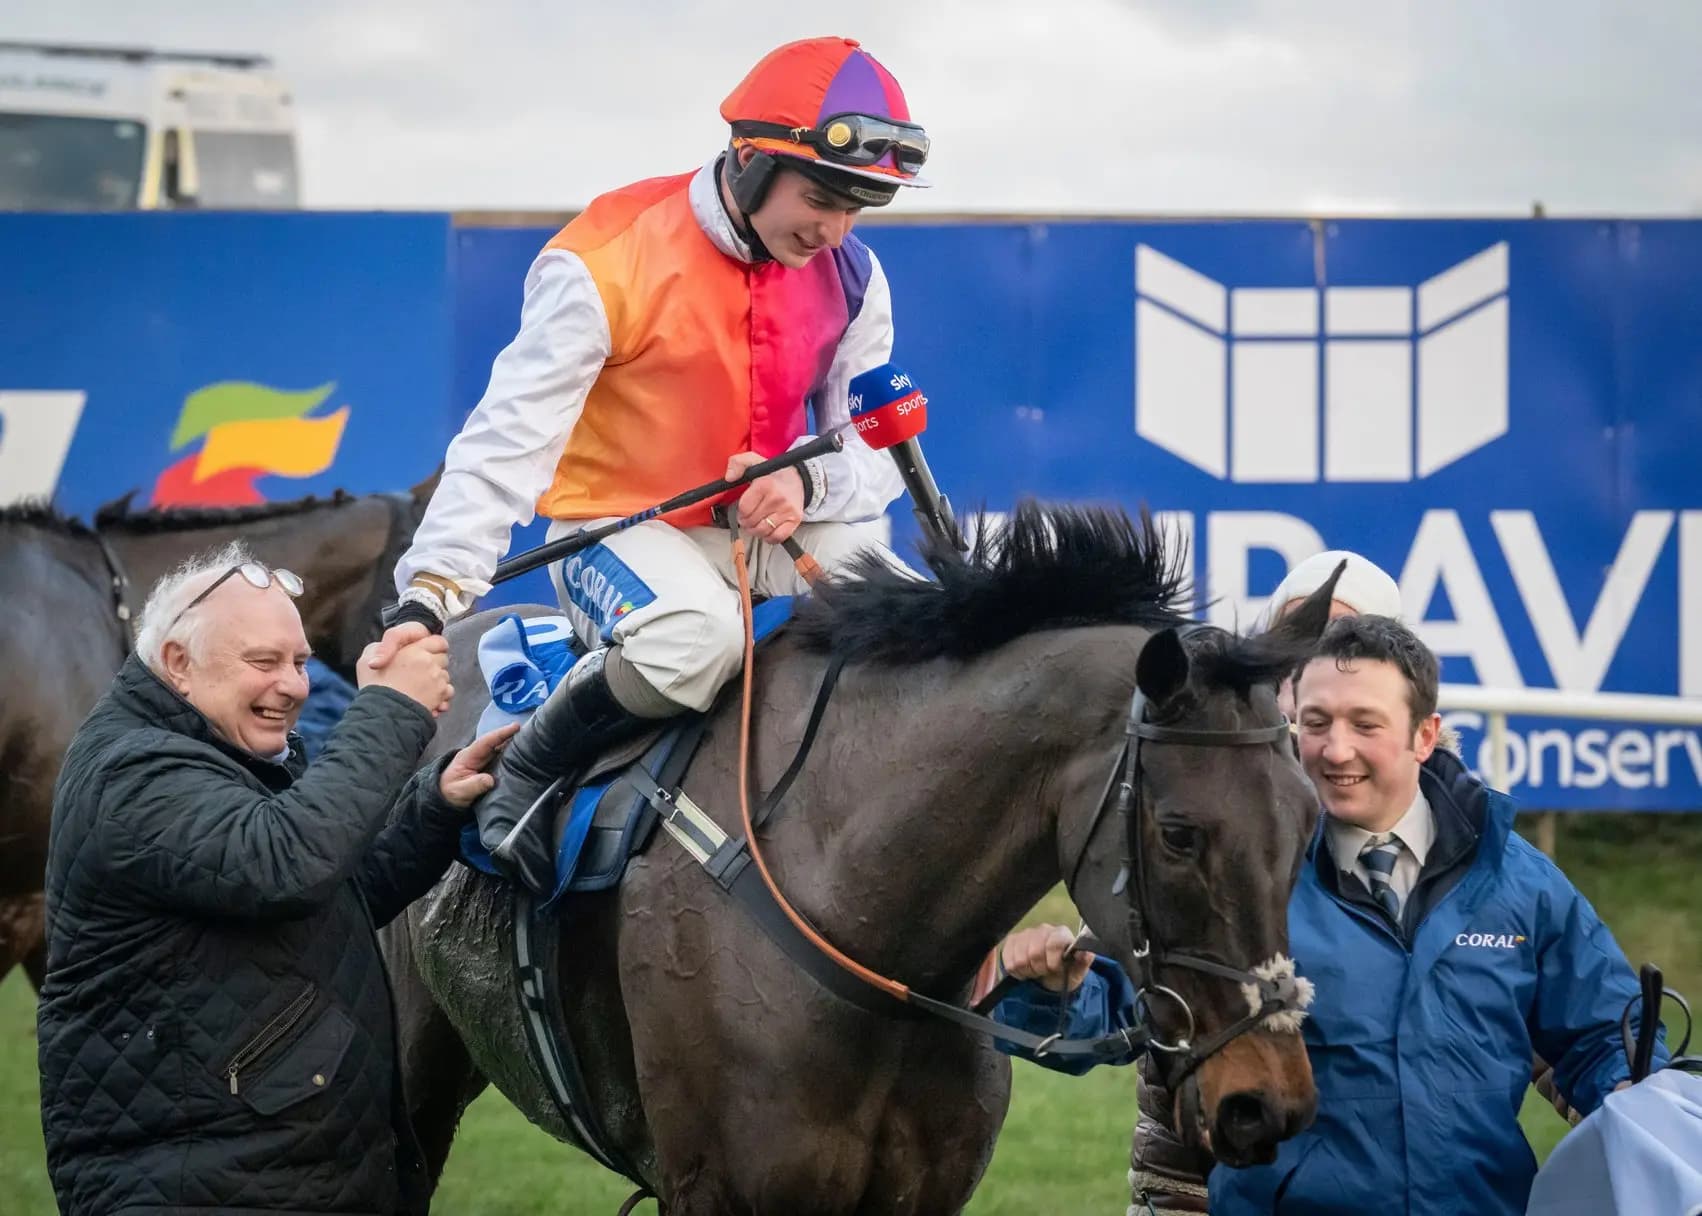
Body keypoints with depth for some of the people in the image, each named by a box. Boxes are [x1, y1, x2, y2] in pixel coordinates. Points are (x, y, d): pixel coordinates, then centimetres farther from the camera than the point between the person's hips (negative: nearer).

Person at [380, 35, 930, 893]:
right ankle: (524, 773, -14)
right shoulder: (609, 262, -19)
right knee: (697, 634, -37)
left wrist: (809, 484, -21)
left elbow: (877, 449, 4)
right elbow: (511, 437, -22)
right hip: (616, 525, -6)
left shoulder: (849, 276, -1)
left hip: (767, 528, 6)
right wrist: (432, 589, -32)